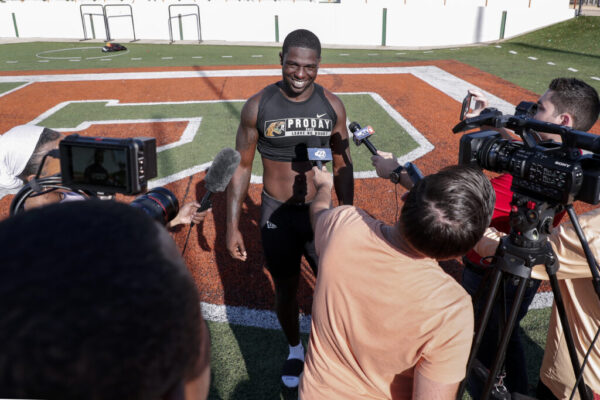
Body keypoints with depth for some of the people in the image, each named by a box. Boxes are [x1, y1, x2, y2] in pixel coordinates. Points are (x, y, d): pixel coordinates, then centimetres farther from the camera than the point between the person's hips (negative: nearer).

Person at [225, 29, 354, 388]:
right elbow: (241, 167, -5)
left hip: (321, 213, 1)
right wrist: (233, 226, -6)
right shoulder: (258, 106, -11)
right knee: (286, 290, 16)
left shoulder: (332, 105, -6)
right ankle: (295, 349, 45)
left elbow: (343, 166, 4)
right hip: (277, 217, -1)